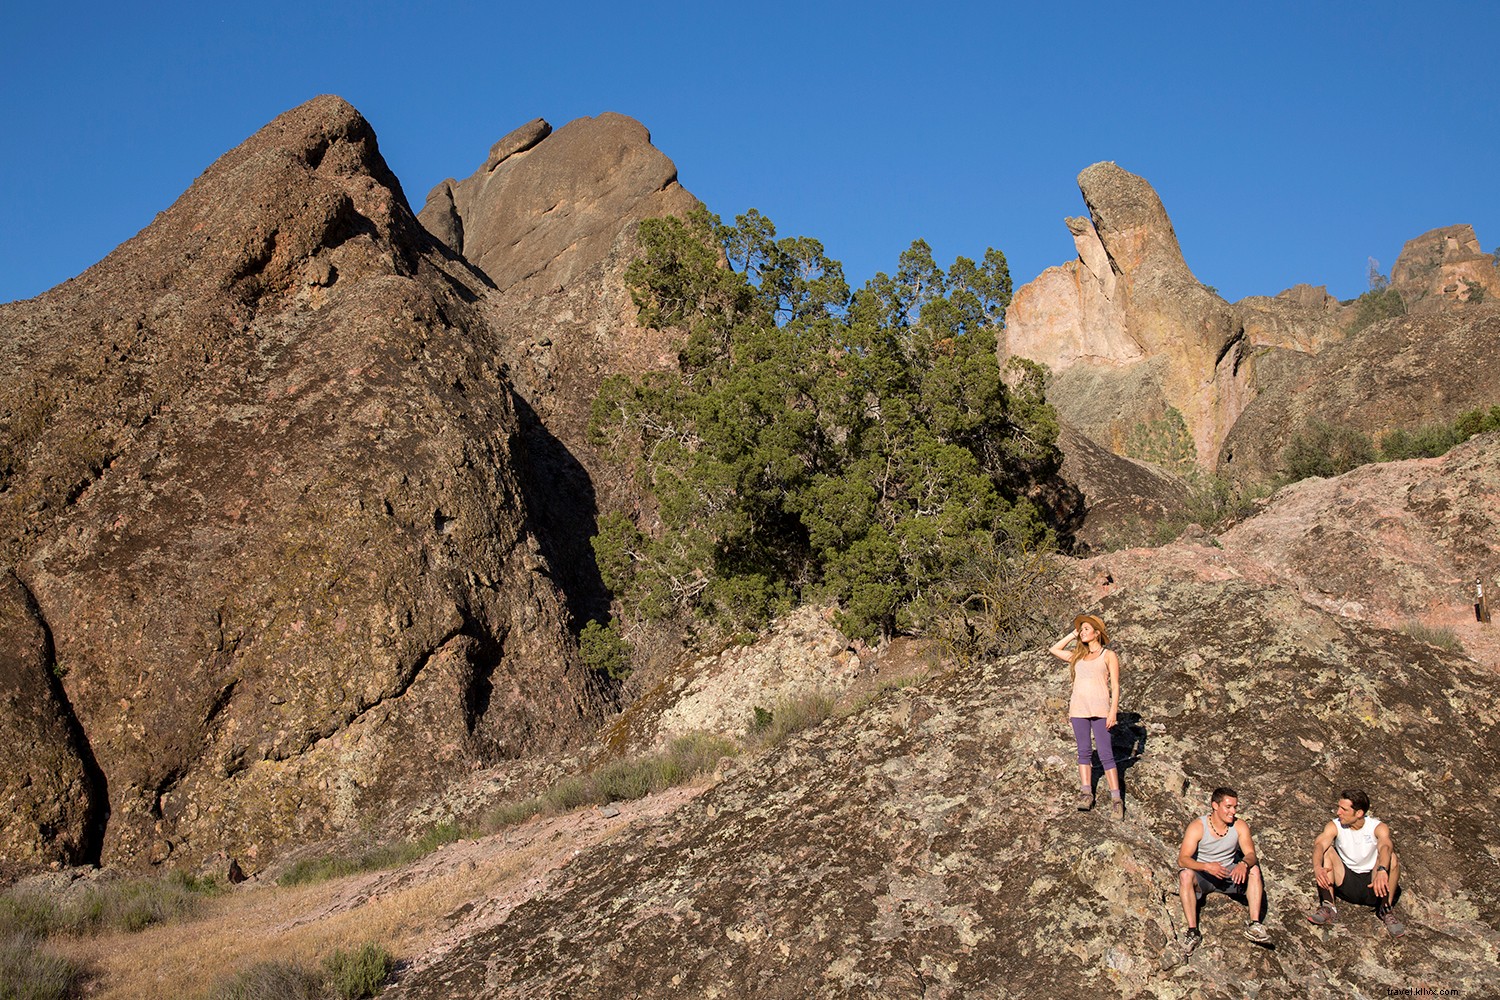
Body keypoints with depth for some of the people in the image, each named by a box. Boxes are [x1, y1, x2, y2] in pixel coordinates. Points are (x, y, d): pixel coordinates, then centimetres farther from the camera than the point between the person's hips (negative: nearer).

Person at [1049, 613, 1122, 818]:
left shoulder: (1108, 655, 6)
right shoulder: (1078, 656, 19)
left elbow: (1115, 686, 1)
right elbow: (1054, 649, 22)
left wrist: (1113, 712, -8)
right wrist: (1073, 634, 18)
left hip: (1099, 709, -5)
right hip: (1078, 708, 5)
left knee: (1105, 754, -8)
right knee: (1084, 752, 4)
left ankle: (1116, 799, -8)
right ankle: (1086, 793, 7)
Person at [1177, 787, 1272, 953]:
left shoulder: (1240, 826, -7)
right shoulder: (1197, 827, -17)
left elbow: (1251, 855, -15)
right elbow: (1182, 859, -24)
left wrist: (1244, 864, -39)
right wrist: (1207, 867, -42)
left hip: (1229, 874, 3)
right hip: (1202, 877, -3)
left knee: (1254, 869, -22)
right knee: (1185, 874, -34)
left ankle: (1255, 924, -28)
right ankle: (1192, 931, -37)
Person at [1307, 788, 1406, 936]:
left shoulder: (1378, 827, -10)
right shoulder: (1335, 826, -6)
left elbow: (1385, 847, -32)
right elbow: (1320, 844, -25)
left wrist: (1382, 870, -54)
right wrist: (1317, 867, -48)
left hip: (1373, 886, -1)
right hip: (1346, 884, 1)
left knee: (1391, 857, -27)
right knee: (1326, 851, -21)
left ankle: (1387, 911, -14)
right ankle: (1328, 907, -23)